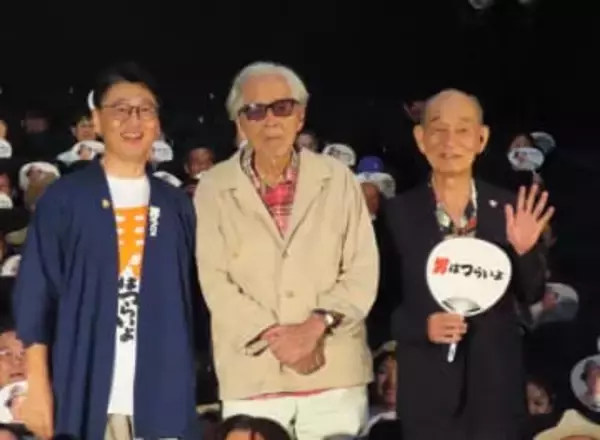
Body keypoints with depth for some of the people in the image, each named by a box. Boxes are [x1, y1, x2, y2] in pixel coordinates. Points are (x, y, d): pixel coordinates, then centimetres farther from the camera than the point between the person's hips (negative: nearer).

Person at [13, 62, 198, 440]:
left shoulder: (176, 204, 12)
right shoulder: (64, 199, 2)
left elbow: (189, 297, 14)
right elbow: (35, 294, 0)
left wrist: (189, 378, 6)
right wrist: (38, 385, -7)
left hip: (162, 392, 3)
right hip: (87, 392, -2)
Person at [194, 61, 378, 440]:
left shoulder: (338, 179, 7)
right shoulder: (214, 188, 4)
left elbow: (362, 272, 3)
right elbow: (215, 280, -2)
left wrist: (316, 325, -12)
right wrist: (273, 336, -12)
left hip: (335, 373, 1)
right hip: (251, 376, -1)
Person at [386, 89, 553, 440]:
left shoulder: (509, 208, 1)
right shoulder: (399, 211, -2)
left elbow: (532, 295, 4)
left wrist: (524, 251, -14)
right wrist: (422, 326, -17)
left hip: (496, 382, 1)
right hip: (427, 383, -1)